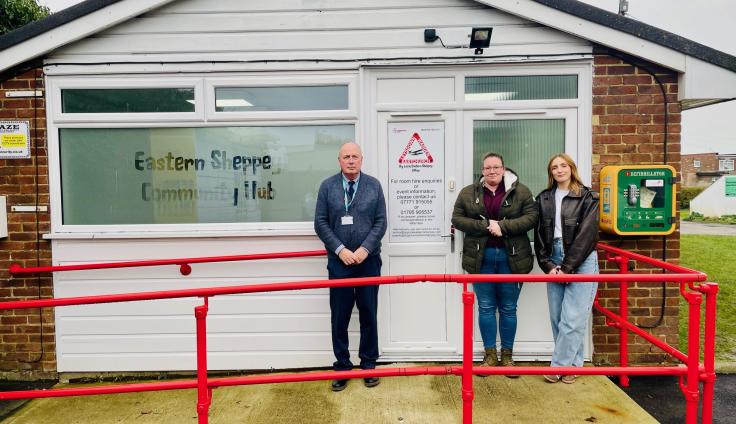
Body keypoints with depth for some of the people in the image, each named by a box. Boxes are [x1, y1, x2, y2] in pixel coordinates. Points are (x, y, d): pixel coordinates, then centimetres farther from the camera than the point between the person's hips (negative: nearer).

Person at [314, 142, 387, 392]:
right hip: (339, 261, 0)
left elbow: (381, 222, 1)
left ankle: (369, 365, 23)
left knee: (369, 314, 9)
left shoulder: (374, 185, 4)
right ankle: (342, 367, 20)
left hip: (368, 260, 0)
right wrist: (340, 250, -11)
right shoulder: (327, 186, 3)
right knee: (339, 317, 6)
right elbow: (320, 223, -1)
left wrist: (364, 249, -11)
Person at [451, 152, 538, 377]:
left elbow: (531, 217, -5)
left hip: (511, 257, -1)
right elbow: (457, 219, -1)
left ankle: (507, 355, 24)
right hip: (481, 257, 1)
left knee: (508, 308, 9)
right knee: (486, 307, 7)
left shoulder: (521, 191, 2)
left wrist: (502, 226, -18)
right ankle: (490, 355, 20)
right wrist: (485, 226, -14)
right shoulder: (468, 193, 5)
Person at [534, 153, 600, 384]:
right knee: (557, 318, 6)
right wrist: (548, 265, -3)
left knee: (573, 318, -5)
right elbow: (539, 235, 8)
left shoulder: (588, 198, -1)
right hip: (554, 261, 4)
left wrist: (567, 267, -12)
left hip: (581, 261, -4)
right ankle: (572, 363, 20)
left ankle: (560, 365, 6)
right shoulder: (543, 199, 11)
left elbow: (586, 235, -9)